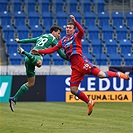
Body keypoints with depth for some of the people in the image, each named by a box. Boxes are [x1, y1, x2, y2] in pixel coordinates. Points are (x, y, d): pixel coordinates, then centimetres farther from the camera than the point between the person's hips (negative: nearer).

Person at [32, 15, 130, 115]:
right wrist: (39, 52, 13)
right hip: (75, 67, 5)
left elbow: (81, 31, -16)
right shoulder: (63, 41, 22)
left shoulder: (76, 36, 7)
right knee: (73, 90, -2)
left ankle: (118, 74, 5)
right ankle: (89, 103, 14)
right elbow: (52, 49, 21)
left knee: (100, 74, -18)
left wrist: (75, 21, -30)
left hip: (81, 61, -5)